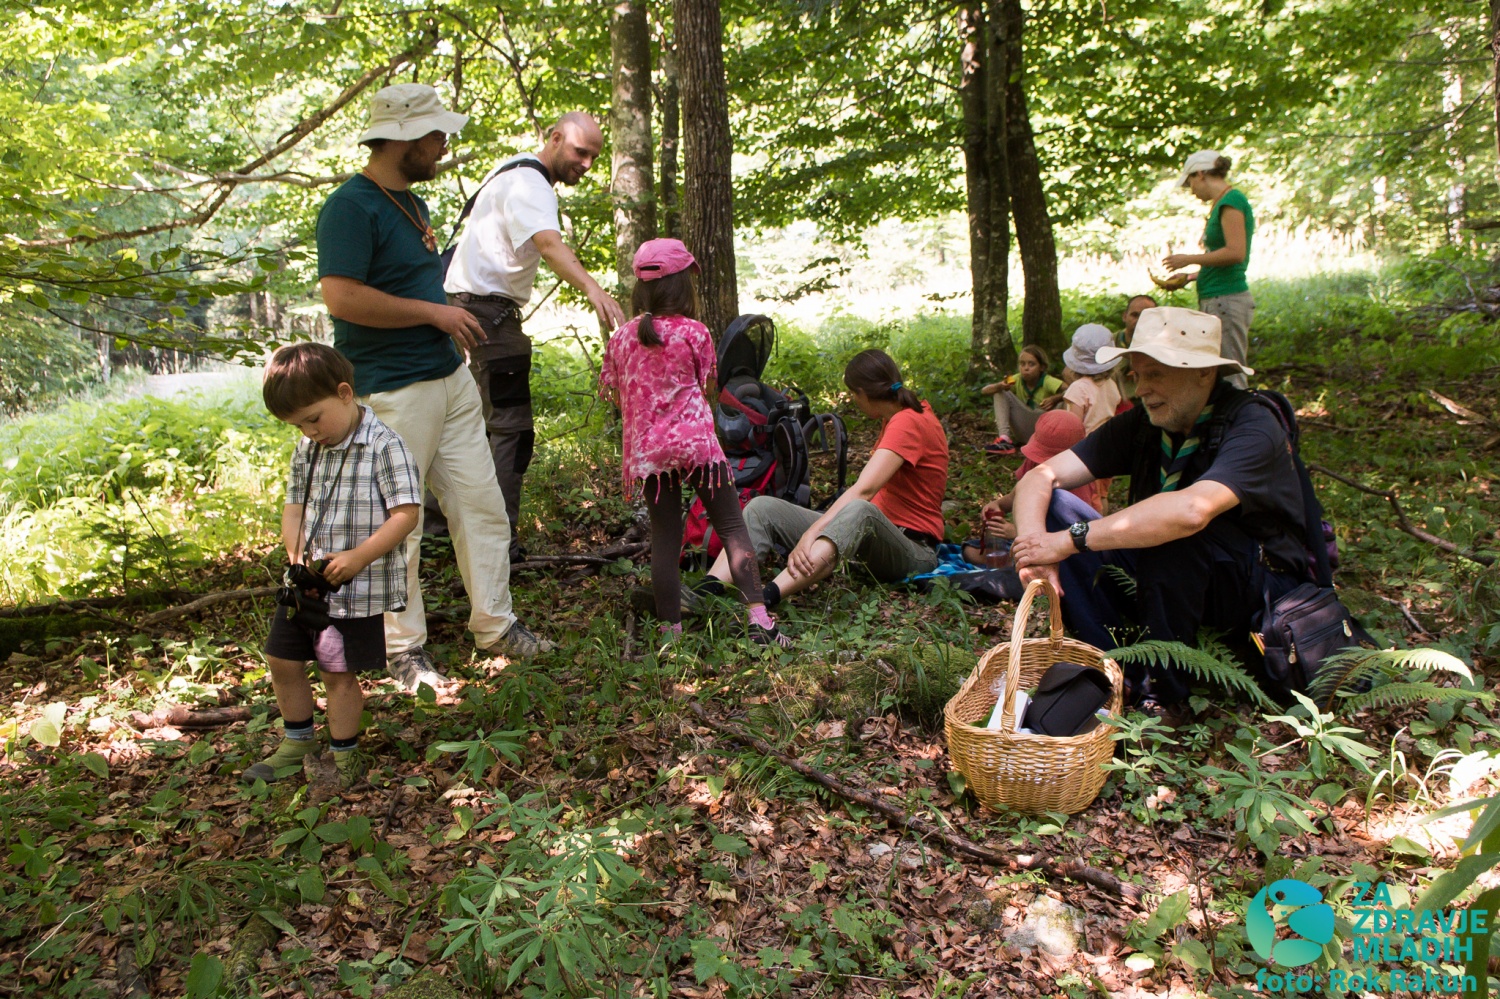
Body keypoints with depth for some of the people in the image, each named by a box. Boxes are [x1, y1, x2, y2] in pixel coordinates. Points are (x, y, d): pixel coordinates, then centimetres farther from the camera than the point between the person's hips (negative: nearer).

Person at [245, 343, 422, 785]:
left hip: (359, 587, -7)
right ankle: (297, 742, 37)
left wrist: (356, 557, -25)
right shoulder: (307, 450, 6)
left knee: (339, 672, 3)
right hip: (307, 583, 8)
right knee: (282, 660, 16)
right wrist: (298, 557, -8)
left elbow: (406, 513, -20)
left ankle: (343, 758, 23)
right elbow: (293, 510, 10)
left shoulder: (383, 446, -16)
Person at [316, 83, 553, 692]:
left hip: (450, 378, 9)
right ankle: (404, 648, 15)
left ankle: (495, 625, 22)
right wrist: (434, 311, -18)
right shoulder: (351, 206, -14)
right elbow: (341, 296, -24)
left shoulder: (410, 201, 17)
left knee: (482, 505, 10)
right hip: (394, 391, -9)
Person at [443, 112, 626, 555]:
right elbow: (549, 244, -35)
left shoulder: (516, 172, 18)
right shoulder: (528, 183, -16)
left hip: (474, 305, 11)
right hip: (486, 307, -11)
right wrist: (593, 289, -51)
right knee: (512, 427, -13)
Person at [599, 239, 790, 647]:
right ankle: (759, 618, -8)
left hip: (646, 452, 4)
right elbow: (707, 388, 4)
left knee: (665, 539, 8)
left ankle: (671, 628, 9)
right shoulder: (693, 331, -5)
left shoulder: (621, 338, 6)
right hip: (694, 441, -4)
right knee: (733, 527, 0)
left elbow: (615, 395, 13)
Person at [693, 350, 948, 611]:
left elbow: (863, 491, -28)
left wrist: (810, 534, -36)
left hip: (912, 549, -9)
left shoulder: (909, 422, -14)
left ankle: (766, 598, -59)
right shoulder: (895, 418, 14)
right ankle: (704, 594, -30)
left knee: (859, 511, -44)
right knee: (762, 507, -8)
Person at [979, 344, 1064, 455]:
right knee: (1001, 393, -11)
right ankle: (1005, 439, -24)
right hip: (1024, 432, 4)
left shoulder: (1047, 382, -14)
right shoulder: (1017, 380, -3)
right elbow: (985, 391, -7)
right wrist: (1000, 386, -26)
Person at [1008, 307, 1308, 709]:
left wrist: (1070, 540, -40)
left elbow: (1192, 511, -43)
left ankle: (1164, 692, -18)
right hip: (1166, 575, 6)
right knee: (1053, 505, -14)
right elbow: (1040, 477, -13)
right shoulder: (1141, 424, -6)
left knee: (1172, 530, -37)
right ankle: (1120, 672, -16)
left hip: (1261, 589, -5)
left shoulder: (1252, 428, -23)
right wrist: (1035, 547, -34)